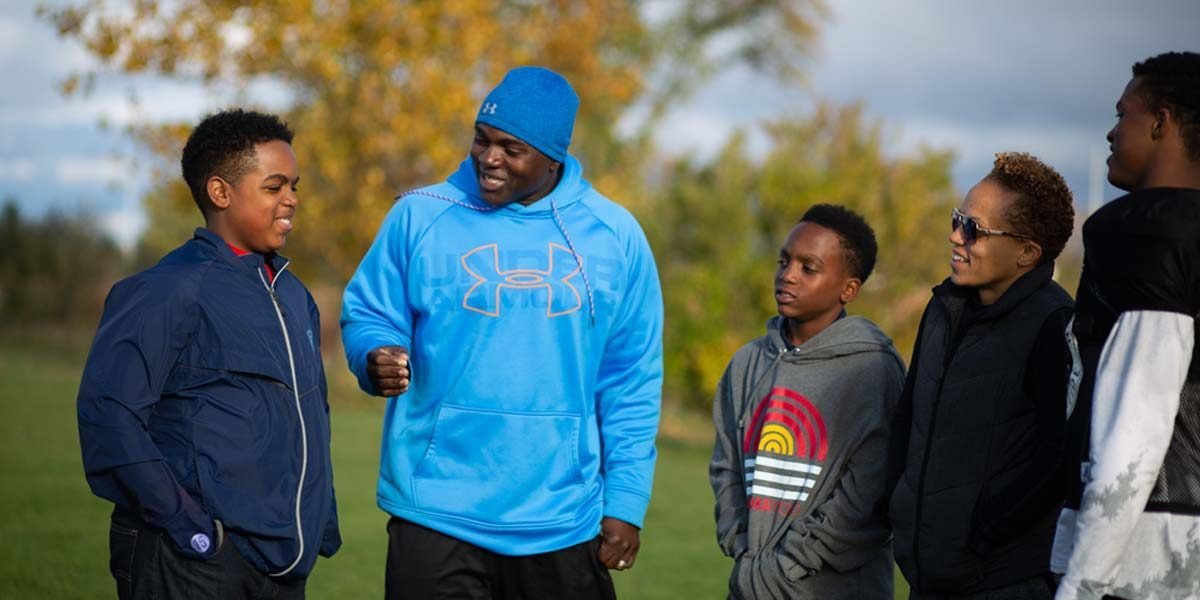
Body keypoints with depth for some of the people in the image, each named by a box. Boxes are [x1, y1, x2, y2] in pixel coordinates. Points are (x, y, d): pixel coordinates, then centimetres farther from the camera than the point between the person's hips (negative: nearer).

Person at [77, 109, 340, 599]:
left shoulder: (293, 295, 15)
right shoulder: (170, 292, -10)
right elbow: (107, 410, -18)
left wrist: (321, 520, 15)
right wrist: (184, 522, -21)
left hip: (284, 559, 8)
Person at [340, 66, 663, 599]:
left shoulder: (615, 236, 4)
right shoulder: (419, 216, 1)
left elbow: (631, 385, 5)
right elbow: (367, 317, 6)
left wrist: (625, 504, 0)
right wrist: (378, 360, -18)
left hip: (562, 529, 1)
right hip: (436, 519, -1)